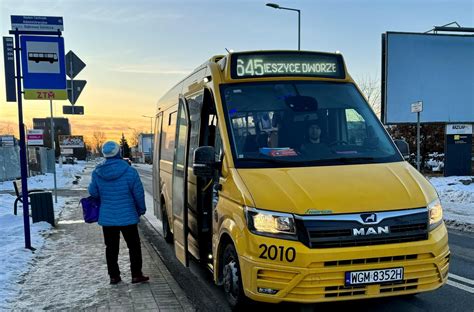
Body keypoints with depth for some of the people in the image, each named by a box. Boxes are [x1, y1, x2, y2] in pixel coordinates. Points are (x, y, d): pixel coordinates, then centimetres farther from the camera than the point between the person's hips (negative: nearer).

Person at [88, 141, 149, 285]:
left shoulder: (97, 173, -5)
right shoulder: (129, 171, -14)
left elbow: (93, 192, 4)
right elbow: (138, 193, -9)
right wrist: (141, 209, 7)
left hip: (107, 217, 3)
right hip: (128, 217, -3)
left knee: (111, 248, 14)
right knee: (134, 246, 10)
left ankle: (114, 276, 18)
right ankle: (136, 275, 12)